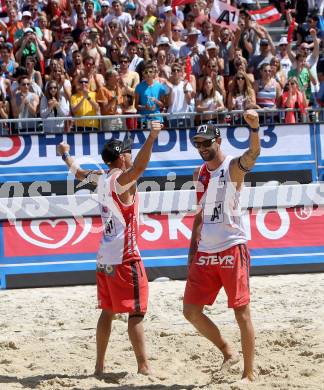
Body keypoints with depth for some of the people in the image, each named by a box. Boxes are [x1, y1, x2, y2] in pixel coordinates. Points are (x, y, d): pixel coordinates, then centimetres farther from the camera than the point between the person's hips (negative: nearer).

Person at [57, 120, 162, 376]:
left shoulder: (101, 179, 9)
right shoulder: (121, 179, -14)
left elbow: (79, 173, 30)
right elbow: (139, 167, -37)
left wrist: (66, 155, 50)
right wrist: (151, 139, -48)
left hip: (105, 257, 8)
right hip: (125, 258, -8)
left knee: (108, 311, 15)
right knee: (136, 313, -7)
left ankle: (100, 365, 19)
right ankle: (144, 367, -9)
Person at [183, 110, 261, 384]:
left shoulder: (233, 166, -7)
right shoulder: (200, 173, 13)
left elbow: (253, 154, -29)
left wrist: (254, 127, -49)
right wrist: (193, 250, 14)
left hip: (232, 248, -7)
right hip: (205, 253, 7)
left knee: (242, 312, -3)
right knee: (191, 311, 5)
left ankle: (249, 374, 5)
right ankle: (227, 352, 23)